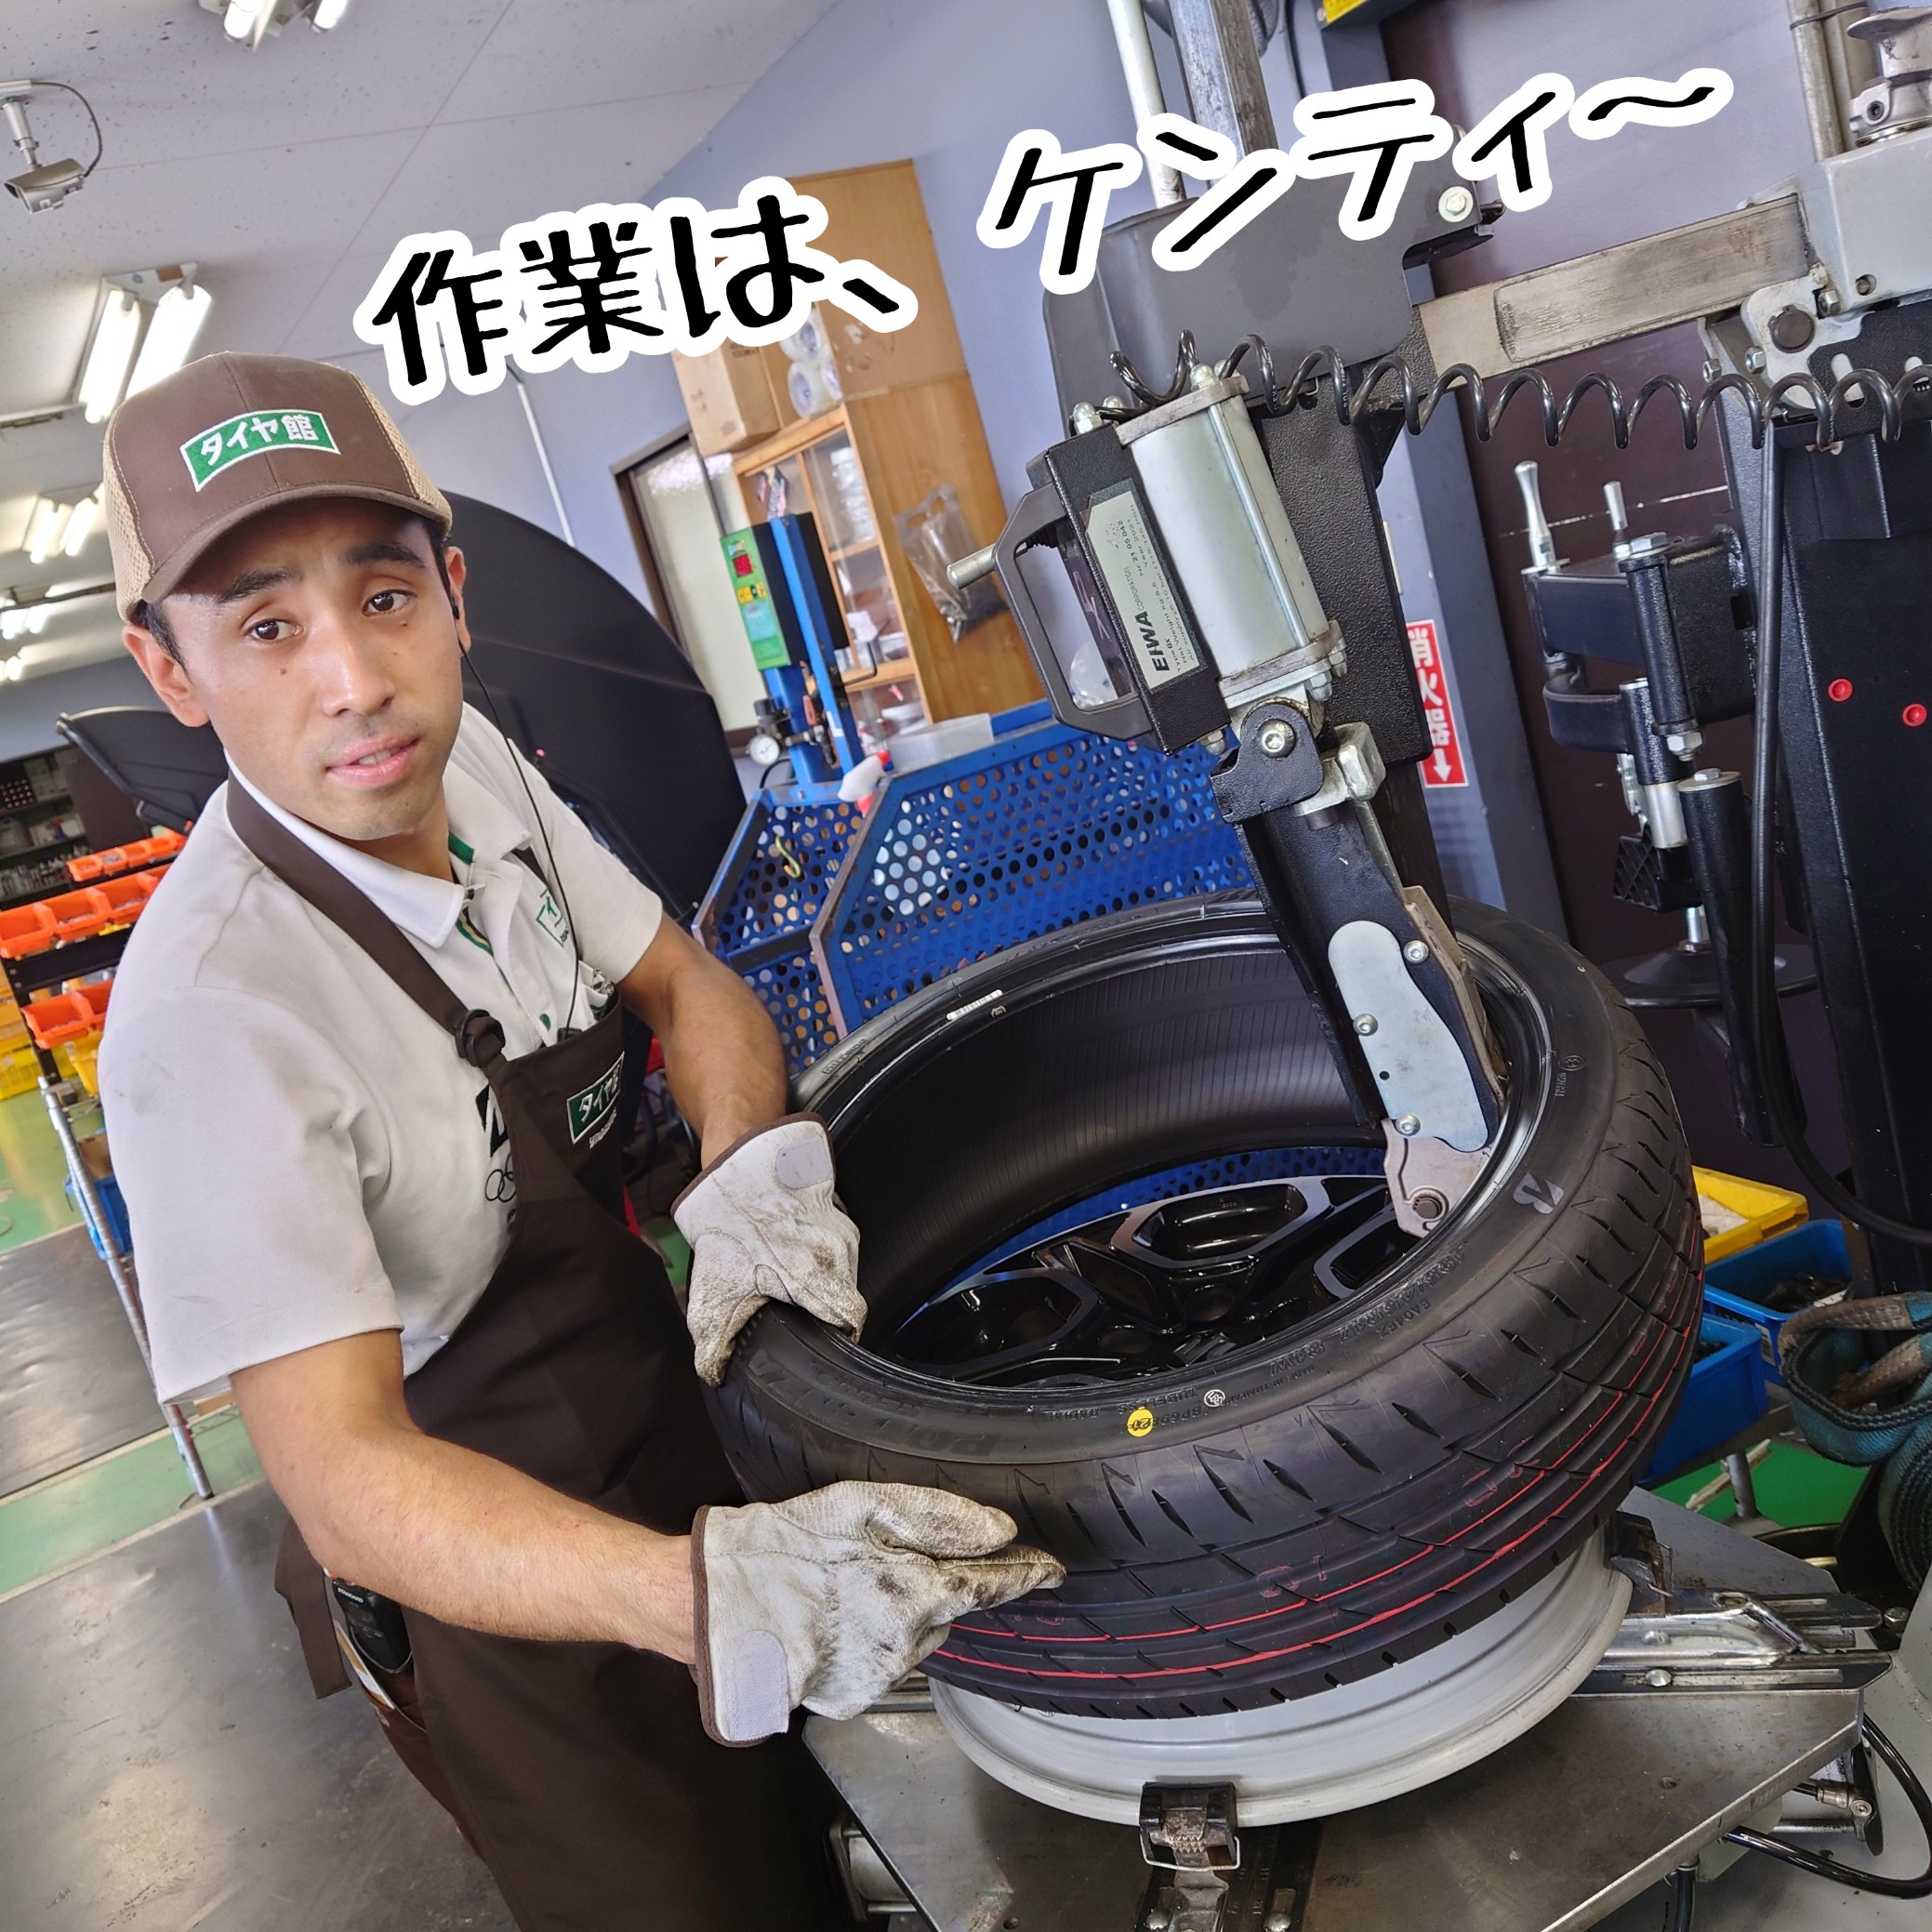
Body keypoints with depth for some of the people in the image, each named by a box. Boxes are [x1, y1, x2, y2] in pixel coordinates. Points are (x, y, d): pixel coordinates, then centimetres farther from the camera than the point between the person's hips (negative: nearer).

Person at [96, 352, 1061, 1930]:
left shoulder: (462, 759, -9)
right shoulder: (210, 1015, -32)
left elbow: (682, 981, 2)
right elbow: (343, 1470, -35)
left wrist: (753, 1169, -19)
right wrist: (698, 1593, -50)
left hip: (670, 1410, 7)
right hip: (487, 1571, -6)